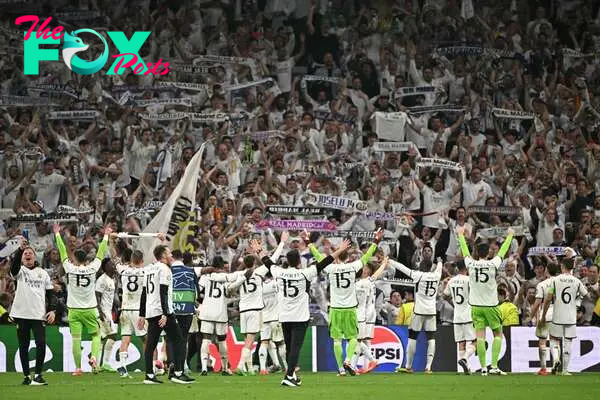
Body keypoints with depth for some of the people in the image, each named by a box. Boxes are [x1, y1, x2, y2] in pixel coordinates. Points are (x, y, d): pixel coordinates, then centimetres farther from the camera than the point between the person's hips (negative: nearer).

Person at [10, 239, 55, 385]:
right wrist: (20, 249, -32)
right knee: (23, 345, 3)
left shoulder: (43, 273, 14)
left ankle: (38, 374, -3)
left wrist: (51, 310, 1)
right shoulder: (20, 271, 6)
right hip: (21, 313, -1)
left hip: (39, 314, 1)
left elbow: (50, 293, 14)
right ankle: (26, 376, 11)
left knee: (41, 343, -11)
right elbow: (14, 265, -17)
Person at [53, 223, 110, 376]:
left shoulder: (71, 269, -8)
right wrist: (106, 236, 18)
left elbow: (63, 253, 1)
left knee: (76, 339, -1)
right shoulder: (92, 269, -5)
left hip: (74, 310, -1)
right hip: (90, 309, 1)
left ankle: (78, 368, -2)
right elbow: (100, 253, 6)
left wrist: (57, 234, 12)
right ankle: (94, 356, -11)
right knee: (96, 335, 14)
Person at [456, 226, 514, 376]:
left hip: (476, 306, 2)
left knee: (480, 336, 0)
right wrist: (510, 236, 25)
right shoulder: (493, 264, -8)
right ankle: (494, 365, -2)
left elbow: (465, 251, 13)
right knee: (498, 334, 9)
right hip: (491, 305, -2)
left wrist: (461, 235, 31)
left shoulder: (471, 264, -4)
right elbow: (502, 251, 8)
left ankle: (483, 367, -2)